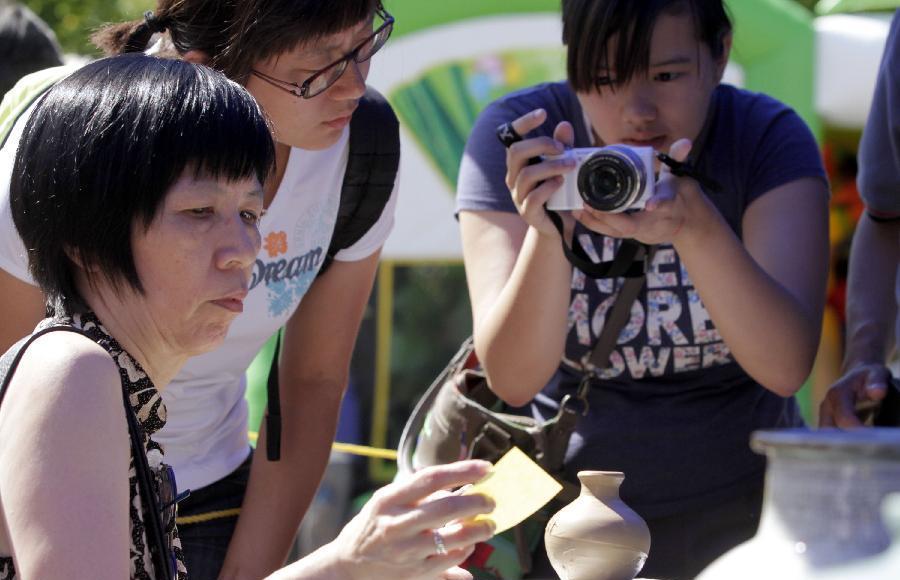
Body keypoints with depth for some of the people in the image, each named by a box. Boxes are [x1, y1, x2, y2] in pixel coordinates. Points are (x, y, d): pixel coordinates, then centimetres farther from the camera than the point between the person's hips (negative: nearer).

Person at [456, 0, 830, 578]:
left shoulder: (769, 136, -11)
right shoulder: (515, 136, -11)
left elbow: (786, 367, -24)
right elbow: (513, 379, -19)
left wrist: (698, 227, -40)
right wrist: (544, 233, -36)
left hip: (742, 503, 0)